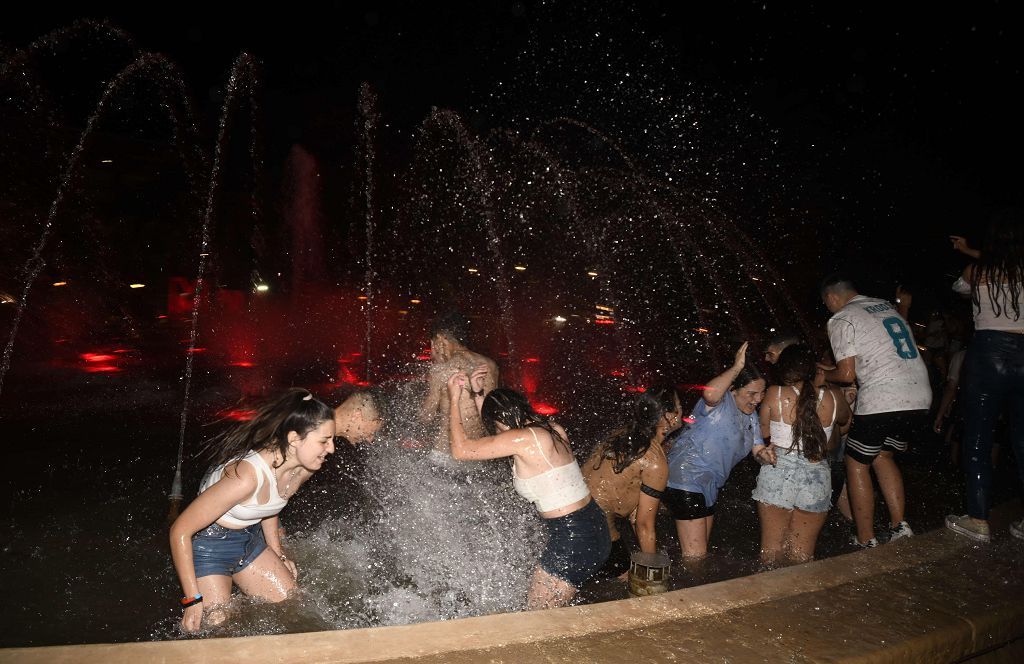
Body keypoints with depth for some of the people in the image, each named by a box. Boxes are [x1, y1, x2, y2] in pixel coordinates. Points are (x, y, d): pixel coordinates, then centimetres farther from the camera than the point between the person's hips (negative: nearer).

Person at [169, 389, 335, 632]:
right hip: (206, 544, -7)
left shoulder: (303, 470, -12)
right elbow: (180, 530, -29)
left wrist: (278, 555, 14)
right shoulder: (247, 476, -37)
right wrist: (193, 601, -24)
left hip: (250, 539, 7)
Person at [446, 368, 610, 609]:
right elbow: (493, 437, 24)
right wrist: (477, 395, 18)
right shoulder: (551, 429, 7)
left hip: (573, 541, -9)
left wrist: (455, 402, -1)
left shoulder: (523, 439, -18)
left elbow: (461, 450, -11)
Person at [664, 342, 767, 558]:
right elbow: (710, 393, -41)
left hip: (708, 487, 10)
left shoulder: (751, 415, 14)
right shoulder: (721, 402, -15)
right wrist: (737, 367, -30)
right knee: (695, 555, -10)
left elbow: (758, 449, 15)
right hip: (687, 479, -10)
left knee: (701, 551, 20)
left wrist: (764, 453, -9)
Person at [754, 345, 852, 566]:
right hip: (817, 476, 2)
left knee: (772, 549, 13)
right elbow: (844, 420, 23)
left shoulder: (775, 394, -8)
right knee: (802, 554, 15)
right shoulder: (833, 397, -2)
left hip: (777, 474, -2)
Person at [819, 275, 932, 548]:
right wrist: (834, 368, 30)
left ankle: (866, 541, 10)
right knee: (883, 456, 25)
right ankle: (899, 526, 17)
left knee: (856, 464, 9)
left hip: (881, 401, -7)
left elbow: (847, 374, -7)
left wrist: (822, 375, 14)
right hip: (920, 398, 7)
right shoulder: (887, 306, 21)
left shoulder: (841, 319, -1)